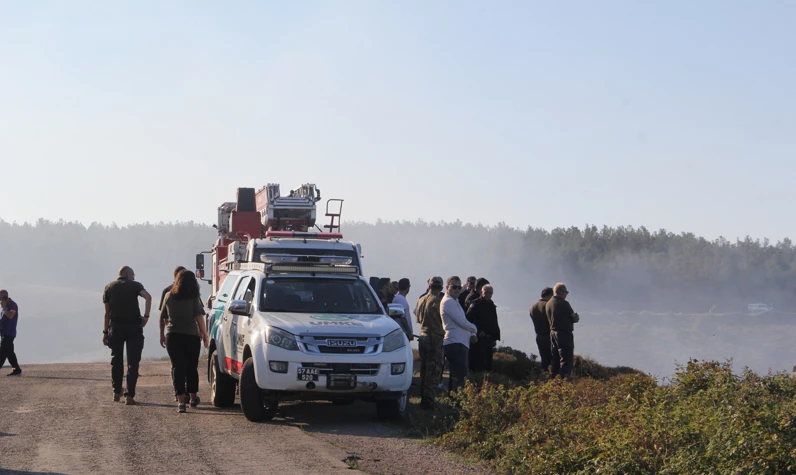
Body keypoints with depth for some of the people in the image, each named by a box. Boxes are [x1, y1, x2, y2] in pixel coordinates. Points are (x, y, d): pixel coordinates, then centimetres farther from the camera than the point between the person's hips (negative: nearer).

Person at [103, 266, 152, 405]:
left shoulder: (109, 288, 11)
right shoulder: (134, 285, 3)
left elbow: (107, 313, 8)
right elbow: (148, 297, -18)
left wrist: (105, 332, 10)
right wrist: (146, 316, -15)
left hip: (115, 326, 2)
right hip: (133, 326, -2)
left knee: (116, 360, 16)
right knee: (133, 361, -1)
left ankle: (116, 392, 20)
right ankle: (130, 395, -7)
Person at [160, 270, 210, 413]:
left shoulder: (169, 296, 4)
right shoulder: (194, 298, -4)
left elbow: (162, 317, 9)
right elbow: (199, 318, -9)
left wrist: (162, 335, 19)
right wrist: (204, 335, -2)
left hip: (172, 336, 1)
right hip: (191, 336, -1)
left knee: (177, 368, -1)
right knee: (192, 368, 14)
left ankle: (181, 400, -12)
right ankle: (193, 398, 26)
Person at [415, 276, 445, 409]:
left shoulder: (421, 300, 8)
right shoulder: (438, 301, -13)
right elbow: (444, 320, -12)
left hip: (423, 337, 7)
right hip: (436, 338, -7)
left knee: (424, 369, 15)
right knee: (434, 371, -4)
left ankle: (423, 397, 19)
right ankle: (428, 399, -8)